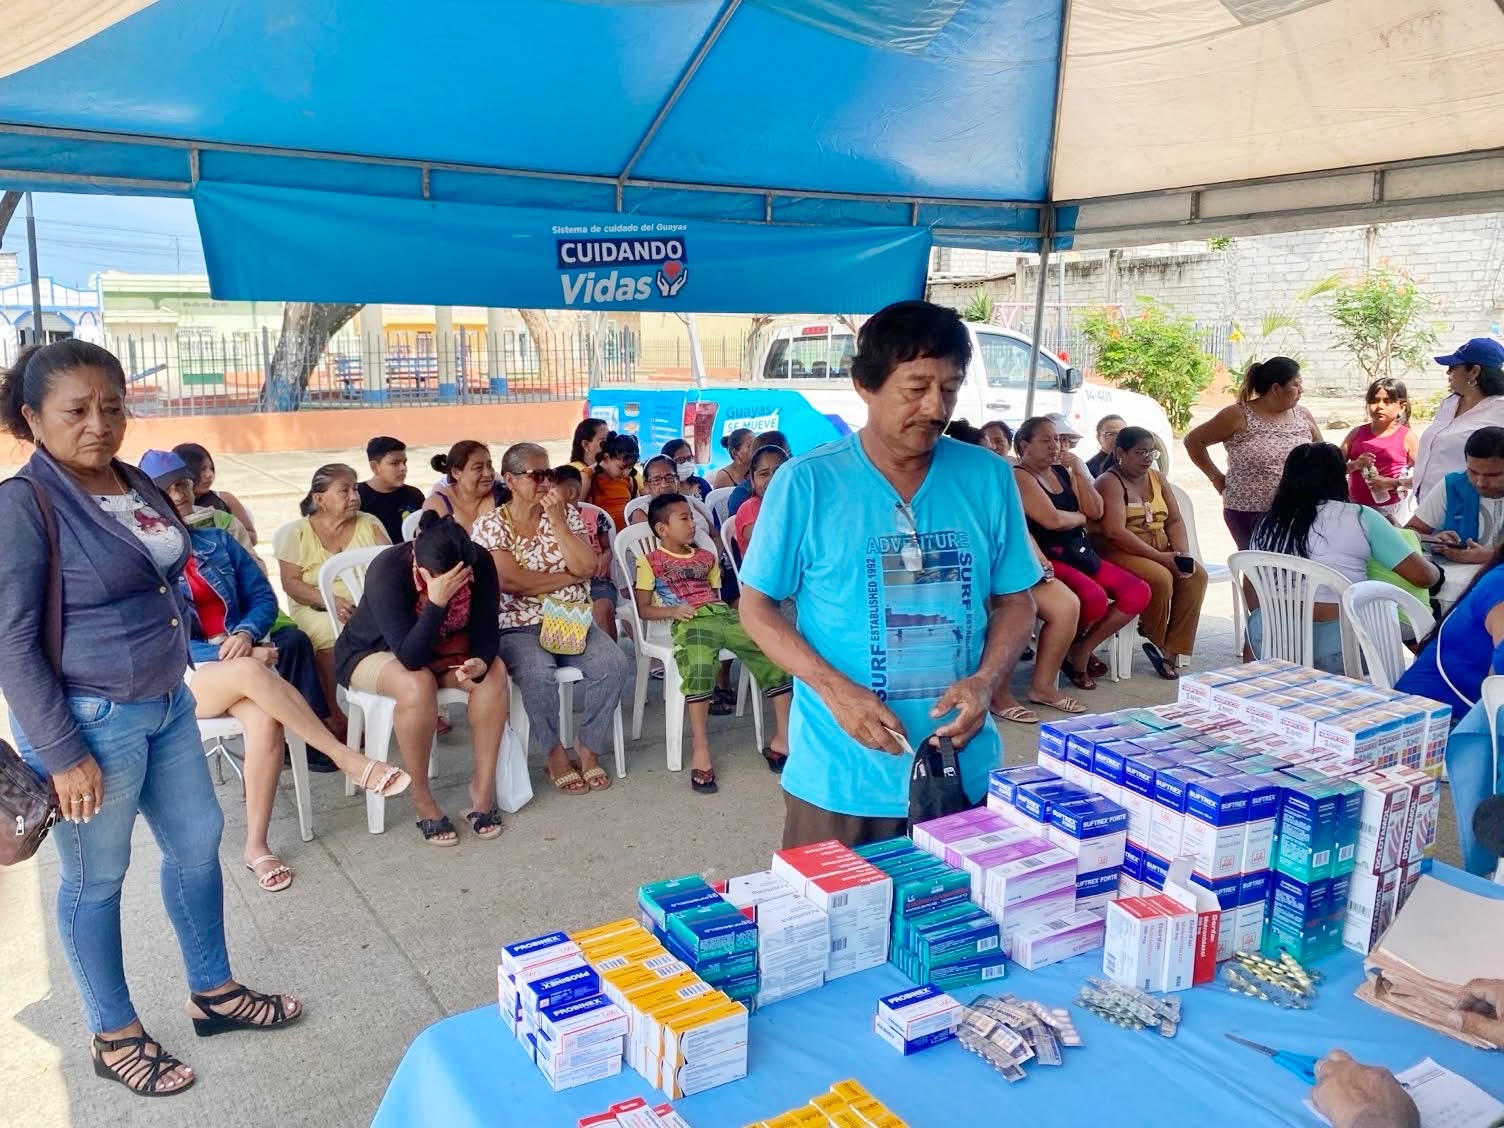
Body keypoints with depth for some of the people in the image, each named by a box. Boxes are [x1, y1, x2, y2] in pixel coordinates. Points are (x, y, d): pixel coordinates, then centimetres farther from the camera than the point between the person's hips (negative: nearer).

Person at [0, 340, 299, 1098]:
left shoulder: (139, 487, 5)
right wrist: (63, 754, -19)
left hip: (167, 704, 8)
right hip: (89, 720, -8)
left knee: (197, 841, 17)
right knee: (96, 879, 9)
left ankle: (213, 993, 36)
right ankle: (114, 1036, 28)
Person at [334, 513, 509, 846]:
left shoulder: (480, 564, -22)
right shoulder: (387, 571, -34)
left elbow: (485, 631, -14)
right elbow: (410, 657, -38)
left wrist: (481, 661, -36)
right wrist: (436, 603, -50)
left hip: (438, 649, 4)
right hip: (370, 653, -4)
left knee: (494, 672, -25)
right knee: (417, 684, -37)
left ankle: (484, 787, -14)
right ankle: (421, 800, -19)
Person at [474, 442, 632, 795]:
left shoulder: (566, 514, 8)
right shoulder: (490, 525, -2)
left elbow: (586, 568, -5)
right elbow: (509, 581, -15)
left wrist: (556, 520, -11)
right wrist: (567, 577, -7)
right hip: (517, 627, -3)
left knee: (614, 665, -23)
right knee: (538, 673, -34)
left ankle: (588, 747, -4)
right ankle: (556, 754, -11)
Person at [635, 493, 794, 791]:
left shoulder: (706, 557, 28)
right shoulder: (650, 561, 12)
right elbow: (643, 609, 8)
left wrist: (733, 612, 7)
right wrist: (672, 611, -10)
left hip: (722, 614, 5)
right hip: (689, 621, -5)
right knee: (699, 667, -38)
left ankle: (782, 738, -7)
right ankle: (701, 750, -35)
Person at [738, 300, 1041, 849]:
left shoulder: (988, 478, 0)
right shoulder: (806, 483, -8)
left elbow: (1015, 601, 7)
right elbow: (757, 607, -4)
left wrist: (984, 680, -11)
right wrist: (835, 689, -17)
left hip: (964, 771, 3)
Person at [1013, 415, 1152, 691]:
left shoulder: (1062, 471, 15)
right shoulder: (1020, 476, -9)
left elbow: (1096, 512, 9)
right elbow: (1052, 519, -20)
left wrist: (1080, 472, 0)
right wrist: (1081, 517, 0)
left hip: (1081, 553, 9)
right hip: (1049, 558, -8)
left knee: (1138, 593, -5)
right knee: (1095, 598, -31)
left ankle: (1082, 650, 6)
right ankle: (1069, 648, 3)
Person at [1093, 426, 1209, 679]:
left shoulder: (1157, 478, 13)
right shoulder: (1110, 482, -10)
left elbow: (1175, 520, 10)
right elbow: (1115, 532, -22)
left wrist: (1183, 554, -10)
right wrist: (1161, 557, -23)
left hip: (1162, 550, 7)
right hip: (1119, 552, -7)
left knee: (1197, 574, -17)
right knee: (1160, 578, -31)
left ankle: (1171, 649, -12)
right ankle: (1156, 643, -4)